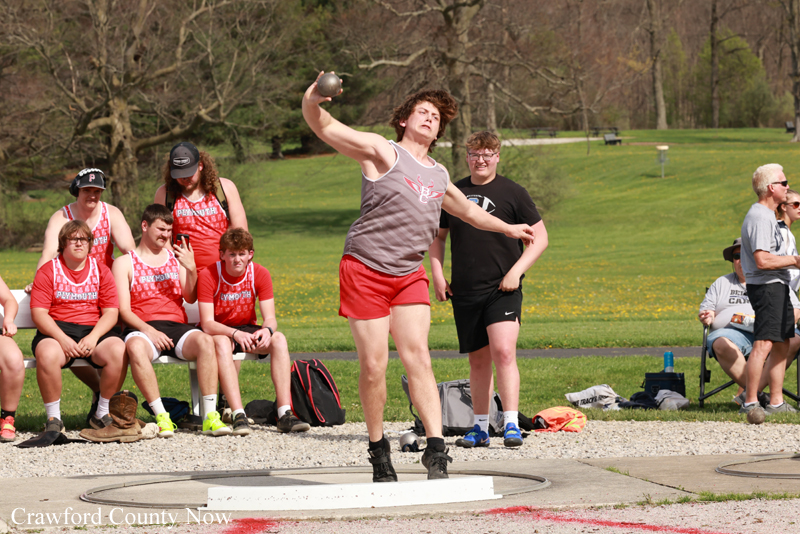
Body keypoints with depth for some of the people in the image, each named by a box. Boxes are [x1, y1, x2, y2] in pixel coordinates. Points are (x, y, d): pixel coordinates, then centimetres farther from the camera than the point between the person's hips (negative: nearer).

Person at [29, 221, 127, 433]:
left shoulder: (101, 271, 12)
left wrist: (93, 338, -15)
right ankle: (53, 418, -20)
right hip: (56, 330, -2)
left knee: (118, 351, -30)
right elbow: (39, 313, -4)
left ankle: (102, 414, -12)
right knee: (47, 354, -37)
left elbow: (111, 312, 4)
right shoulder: (48, 271, 6)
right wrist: (63, 339, -19)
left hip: (94, 329, 2)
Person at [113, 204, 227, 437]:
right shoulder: (125, 263, 11)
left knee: (205, 340, -32)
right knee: (135, 347, -39)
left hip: (177, 327, 2)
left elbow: (190, 298, 9)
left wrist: (191, 269, -10)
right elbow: (123, 310, 1)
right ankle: (161, 416, -36)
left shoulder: (176, 256, 20)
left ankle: (210, 416, -33)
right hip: (143, 329, -2)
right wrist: (148, 331, -17)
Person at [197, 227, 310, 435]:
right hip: (219, 332, -3)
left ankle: (285, 415, -34)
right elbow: (207, 324, -23)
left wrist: (267, 330, -37)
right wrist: (235, 334, -42)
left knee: (279, 339, -26)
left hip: (247, 330, 3)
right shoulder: (209, 276, -17)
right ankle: (239, 416, -47)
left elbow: (270, 319, -11)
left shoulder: (260, 274, -8)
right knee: (222, 343, -38)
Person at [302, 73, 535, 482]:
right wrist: (312, 101, -35)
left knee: (417, 356, -9)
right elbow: (324, 127, -14)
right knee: (373, 364, -5)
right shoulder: (382, 152, -3)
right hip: (365, 270, -5)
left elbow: (467, 209, 38)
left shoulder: (439, 176, 17)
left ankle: (436, 448, -15)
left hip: (409, 275, 5)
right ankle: (378, 449, 10)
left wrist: (508, 229, 44)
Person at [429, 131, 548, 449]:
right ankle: (480, 428, 17)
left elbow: (540, 237, 2)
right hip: (464, 292, 4)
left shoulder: (512, 193, 0)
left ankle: (511, 424, -19)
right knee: (478, 360, 9)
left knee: (503, 352, -19)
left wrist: (517, 270, -10)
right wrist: (437, 274, 9)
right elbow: (438, 237, 22)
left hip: (502, 289, -4)